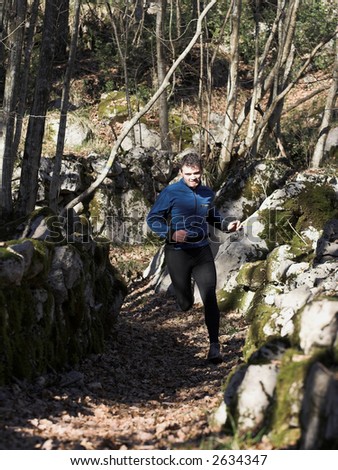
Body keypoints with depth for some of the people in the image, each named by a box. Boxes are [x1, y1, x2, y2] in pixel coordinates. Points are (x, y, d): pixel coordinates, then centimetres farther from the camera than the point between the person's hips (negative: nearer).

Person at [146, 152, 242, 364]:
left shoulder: (208, 193, 7)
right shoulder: (170, 193, -8)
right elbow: (153, 219, -5)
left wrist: (227, 225, 5)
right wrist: (171, 233, -22)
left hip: (202, 252, 2)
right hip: (178, 253, -2)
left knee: (210, 297, -10)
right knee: (185, 304, 7)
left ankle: (214, 346, -4)